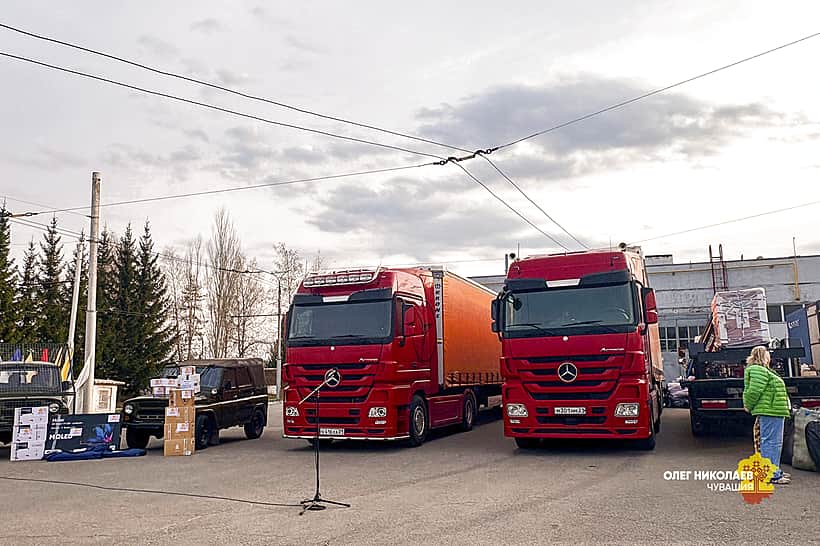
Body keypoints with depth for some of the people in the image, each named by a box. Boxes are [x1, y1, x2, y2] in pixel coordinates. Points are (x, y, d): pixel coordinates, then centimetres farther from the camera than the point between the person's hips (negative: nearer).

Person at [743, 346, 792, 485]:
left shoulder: (763, 371, 22)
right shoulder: (758, 371, -13)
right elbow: (754, 391, -20)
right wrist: (749, 407, -8)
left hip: (774, 412, 11)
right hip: (769, 411, -11)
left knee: (775, 442, 17)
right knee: (771, 442, -9)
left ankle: (775, 470, 26)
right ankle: (772, 475, -7)